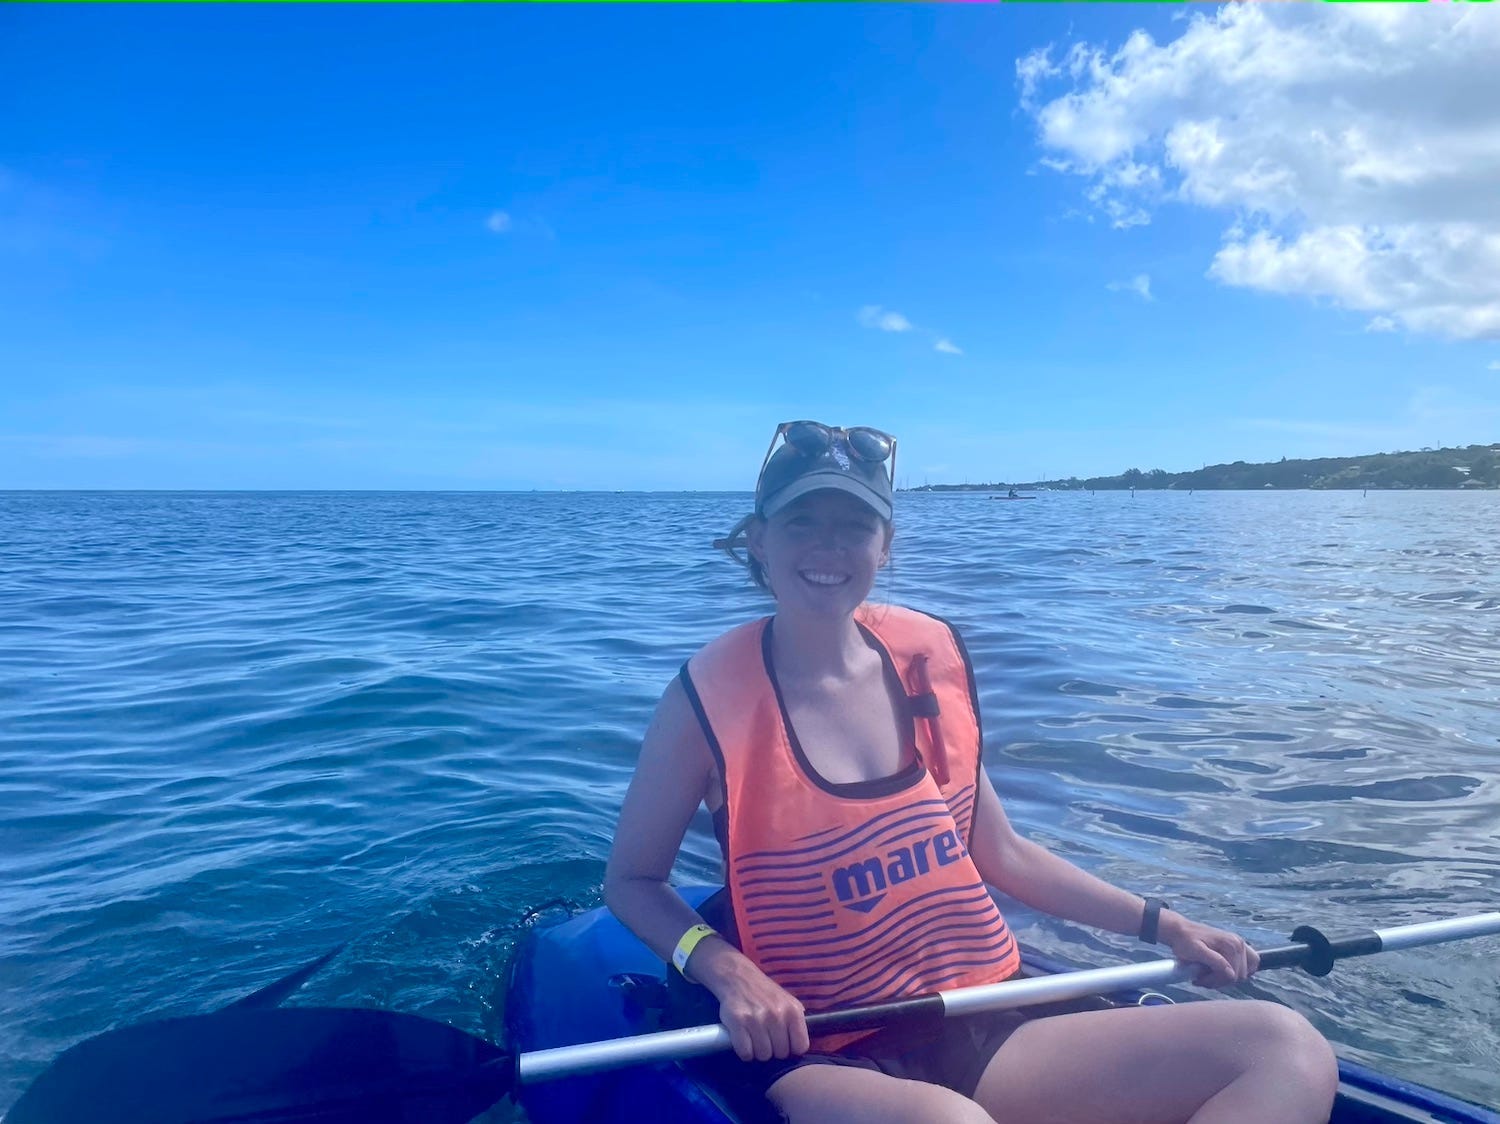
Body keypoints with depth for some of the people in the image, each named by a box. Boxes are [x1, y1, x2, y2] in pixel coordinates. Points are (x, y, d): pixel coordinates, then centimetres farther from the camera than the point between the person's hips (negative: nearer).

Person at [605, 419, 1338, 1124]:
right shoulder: (714, 694, -11)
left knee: (1287, 1052, -10)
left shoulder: (929, 658, 2)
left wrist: (1162, 926, 11)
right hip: (822, 1054, -6)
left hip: (985, 1027, 6)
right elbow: (631, 879, 0)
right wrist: (728, 974, -18)